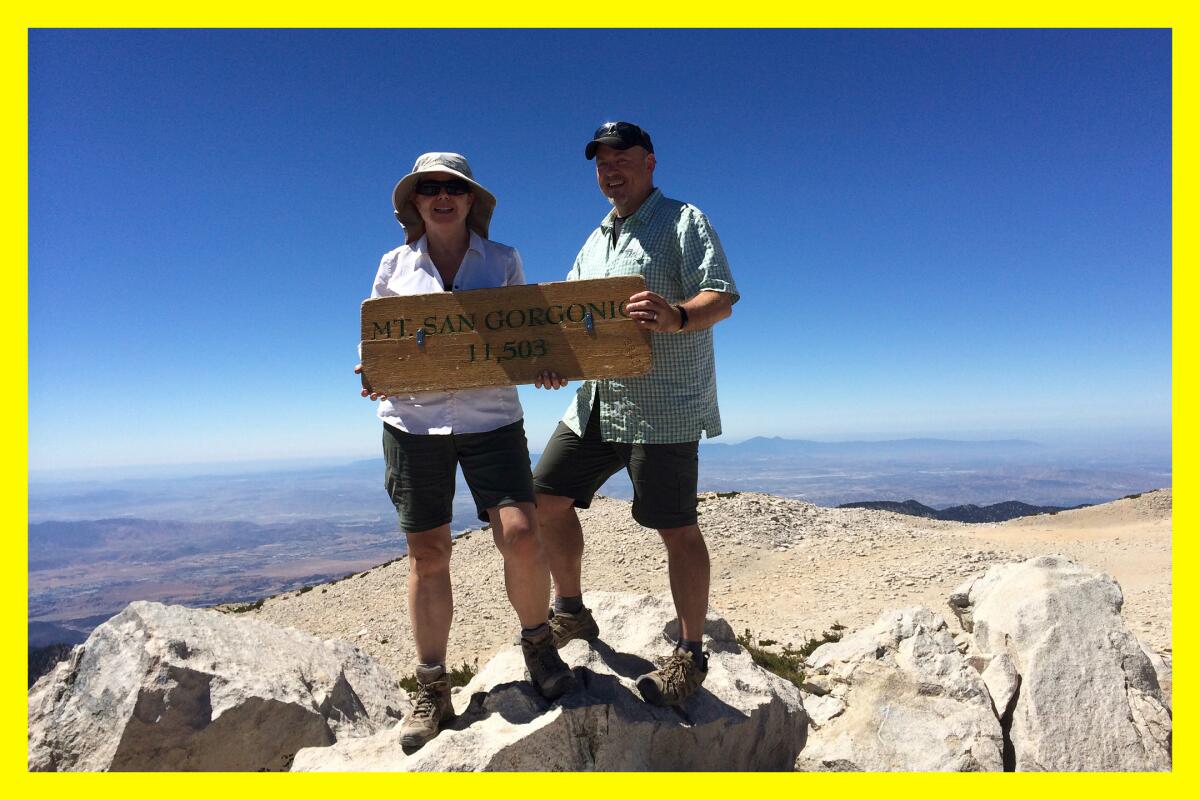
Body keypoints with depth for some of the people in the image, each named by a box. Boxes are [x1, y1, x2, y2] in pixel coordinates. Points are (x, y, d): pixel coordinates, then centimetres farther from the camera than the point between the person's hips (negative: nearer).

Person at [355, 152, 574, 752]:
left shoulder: (503, 261, 8)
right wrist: (371, 374, -9)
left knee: (520, 534, -14)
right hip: (412, 420, 1)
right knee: (426, 554, 5)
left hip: (491, 417, -1)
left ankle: (538, 645, 17)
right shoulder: (395, 264, 10)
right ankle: (432, 690, 23)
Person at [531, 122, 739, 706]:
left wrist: (677, 317, -35)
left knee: (676, 528, -2)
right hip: (596, 402, 8)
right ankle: (571, 612, 27)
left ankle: (690, 655, 14)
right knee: (546, 498, 8)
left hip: (664, 405, -7)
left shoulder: (683, 221, 0)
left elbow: (721, 298, -13)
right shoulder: (595, 241, 21)